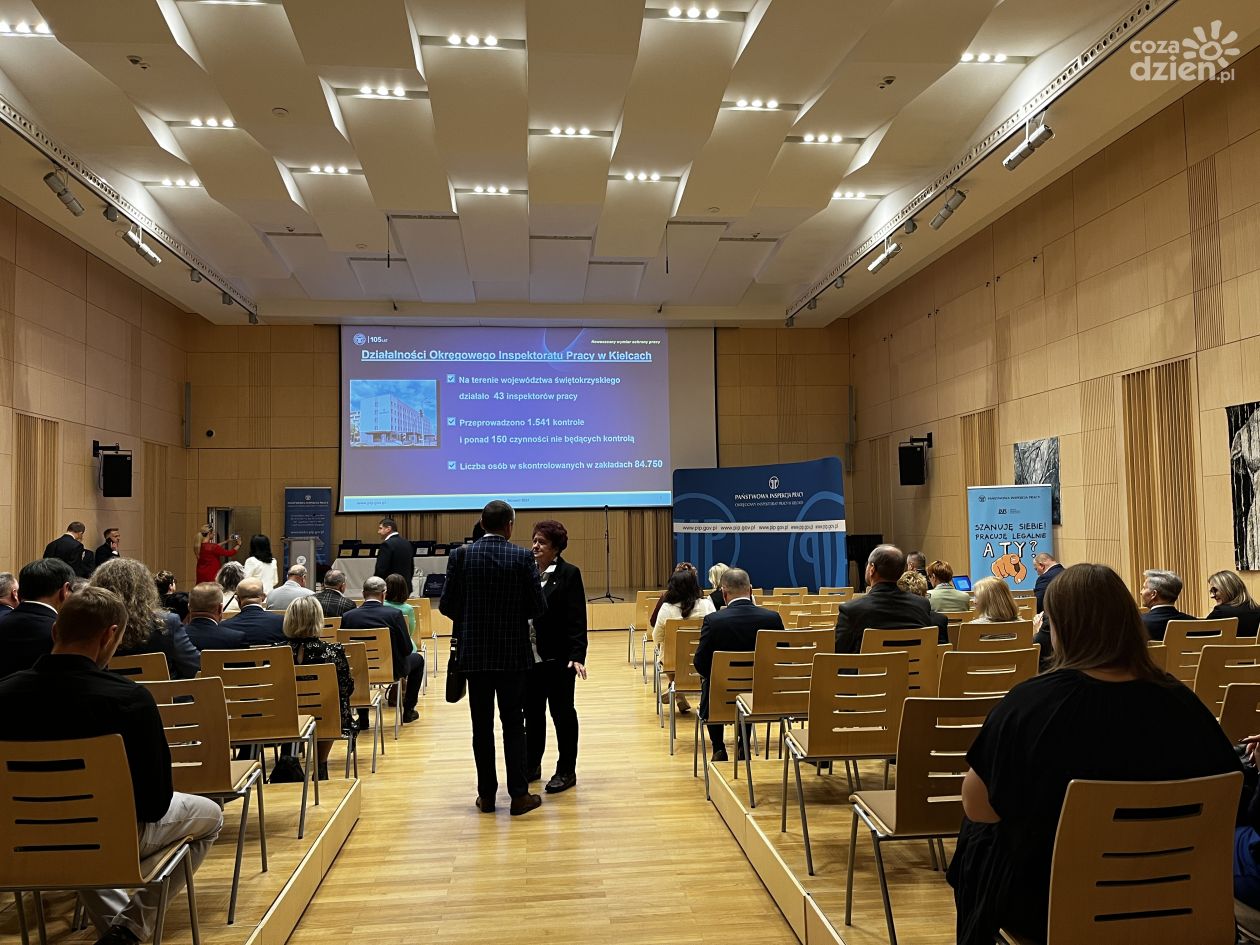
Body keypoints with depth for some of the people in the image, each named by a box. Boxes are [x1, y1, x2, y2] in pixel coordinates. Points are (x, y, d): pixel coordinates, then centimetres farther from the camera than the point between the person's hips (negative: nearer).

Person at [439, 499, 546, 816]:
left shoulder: (461, 555, -4)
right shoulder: (523, 558, -9)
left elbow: (446, 605, -3)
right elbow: (538, 606, -8)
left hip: (474, 653, 1)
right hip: (513, 652, -1)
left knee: (482, 725, 10)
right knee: (513, 724, 7)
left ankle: (486, 794, 16)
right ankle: (519, 794, 7)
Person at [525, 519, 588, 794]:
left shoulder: (569, 574, -6)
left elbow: (577, 619, -11)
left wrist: (577, 655, -19)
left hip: (557, 657, -4)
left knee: (562, 712, 5)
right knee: (532, 713, 15)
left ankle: (566, 771, 16)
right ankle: (532, 765, 29)